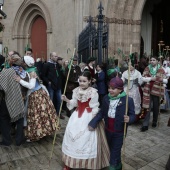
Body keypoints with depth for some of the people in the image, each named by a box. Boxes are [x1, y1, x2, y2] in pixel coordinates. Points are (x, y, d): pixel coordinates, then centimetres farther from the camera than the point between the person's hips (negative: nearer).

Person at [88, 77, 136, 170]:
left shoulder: (128, 100, -19)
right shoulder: (106, 98, -5)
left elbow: (132, 115, -13)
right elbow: (101, 112, 0)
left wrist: (129, 119, -36)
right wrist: (93, 122, -10)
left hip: (119, 131, -5)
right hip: (108, 130, 5)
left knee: (115, 152, 7)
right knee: (112, 150, 24)